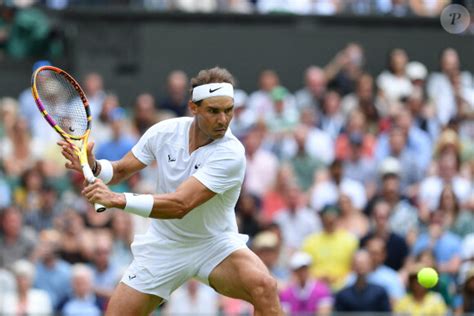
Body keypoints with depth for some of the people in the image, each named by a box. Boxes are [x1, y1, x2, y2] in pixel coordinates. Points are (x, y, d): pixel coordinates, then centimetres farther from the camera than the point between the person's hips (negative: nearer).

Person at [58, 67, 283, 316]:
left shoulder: (230, 154, -25)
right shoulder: (164, 132, -9)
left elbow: (180, 205, -34)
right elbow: (121, 169, 5)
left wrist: (118, 200, -42)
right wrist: (94, 166, -18)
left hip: (215, 244, -3)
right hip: (164, 246, 4)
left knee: (264, 287, -32)